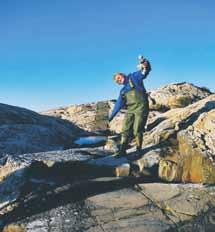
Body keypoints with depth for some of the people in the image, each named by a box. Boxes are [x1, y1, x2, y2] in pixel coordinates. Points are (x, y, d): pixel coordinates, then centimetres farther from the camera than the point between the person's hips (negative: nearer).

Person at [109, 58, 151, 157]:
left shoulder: (134, 77, 9)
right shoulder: (123, 91, 24)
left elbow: (143, 73, -6)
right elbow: (118, 104, 24)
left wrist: (145, 66, -29)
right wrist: (112, 115, 21)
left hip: (141, 107, -6)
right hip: (130, 110, 6)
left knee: (137, 130, -8)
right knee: (125, 130, 1)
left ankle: (138, 150, 3)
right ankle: (122, 150, 3)